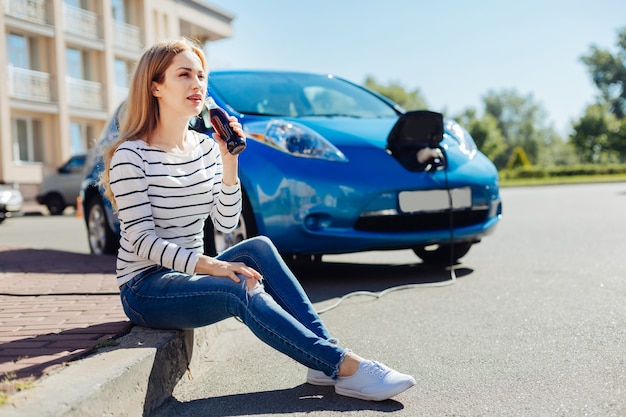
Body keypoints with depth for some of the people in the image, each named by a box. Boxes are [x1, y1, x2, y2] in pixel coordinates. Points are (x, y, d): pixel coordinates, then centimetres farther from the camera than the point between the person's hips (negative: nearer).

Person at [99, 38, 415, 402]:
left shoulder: (205, 147, 5)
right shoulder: (130, 155, -13)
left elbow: (225, 224, 1)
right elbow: (142, 240, -20)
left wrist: (229, 163, -12)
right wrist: (211, 265, -32)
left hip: (189, 273, 6)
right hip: (144, 289, -6)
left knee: (259, 248, -22)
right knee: (242, 289, -31)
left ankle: (326, 365, -23)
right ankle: (343, 367, -28)